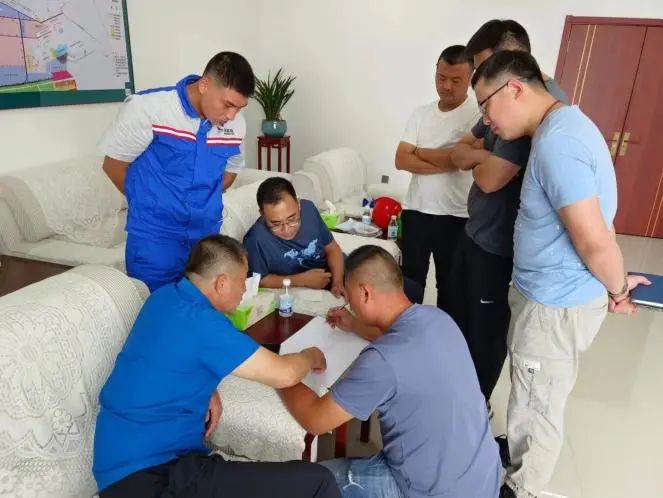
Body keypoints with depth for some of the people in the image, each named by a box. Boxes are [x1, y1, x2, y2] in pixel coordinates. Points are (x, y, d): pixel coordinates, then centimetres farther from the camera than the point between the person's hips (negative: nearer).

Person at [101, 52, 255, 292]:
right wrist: (151, 204, 4)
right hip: (154, 237, -4)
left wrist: (201, 204, 7)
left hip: (206, 236, 4)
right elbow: (113, 164, -4)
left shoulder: (236, 124, -3)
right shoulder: (146, 108, -16)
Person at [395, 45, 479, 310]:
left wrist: (420, 151, -6)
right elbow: (401, 160, -3)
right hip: (415, 211, 4)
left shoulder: (478, 114, -8)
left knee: (449, 285, 12)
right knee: (410, 281, 15)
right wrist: (445, 163, -16)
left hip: (456, 217, -4)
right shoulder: (421, 114, 6)